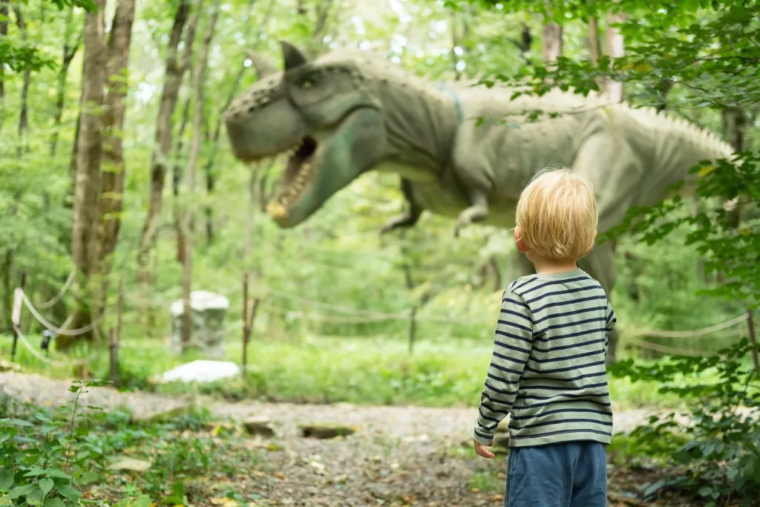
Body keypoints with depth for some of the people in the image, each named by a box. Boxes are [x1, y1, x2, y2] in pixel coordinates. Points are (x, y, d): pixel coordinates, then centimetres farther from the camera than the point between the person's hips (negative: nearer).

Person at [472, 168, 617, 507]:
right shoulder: (596, 292, 5)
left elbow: (502, 377, -13)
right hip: (593, 439, 6)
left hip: (541, 441, -6)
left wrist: (484, 430, 0)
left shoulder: (522, 298, -14)